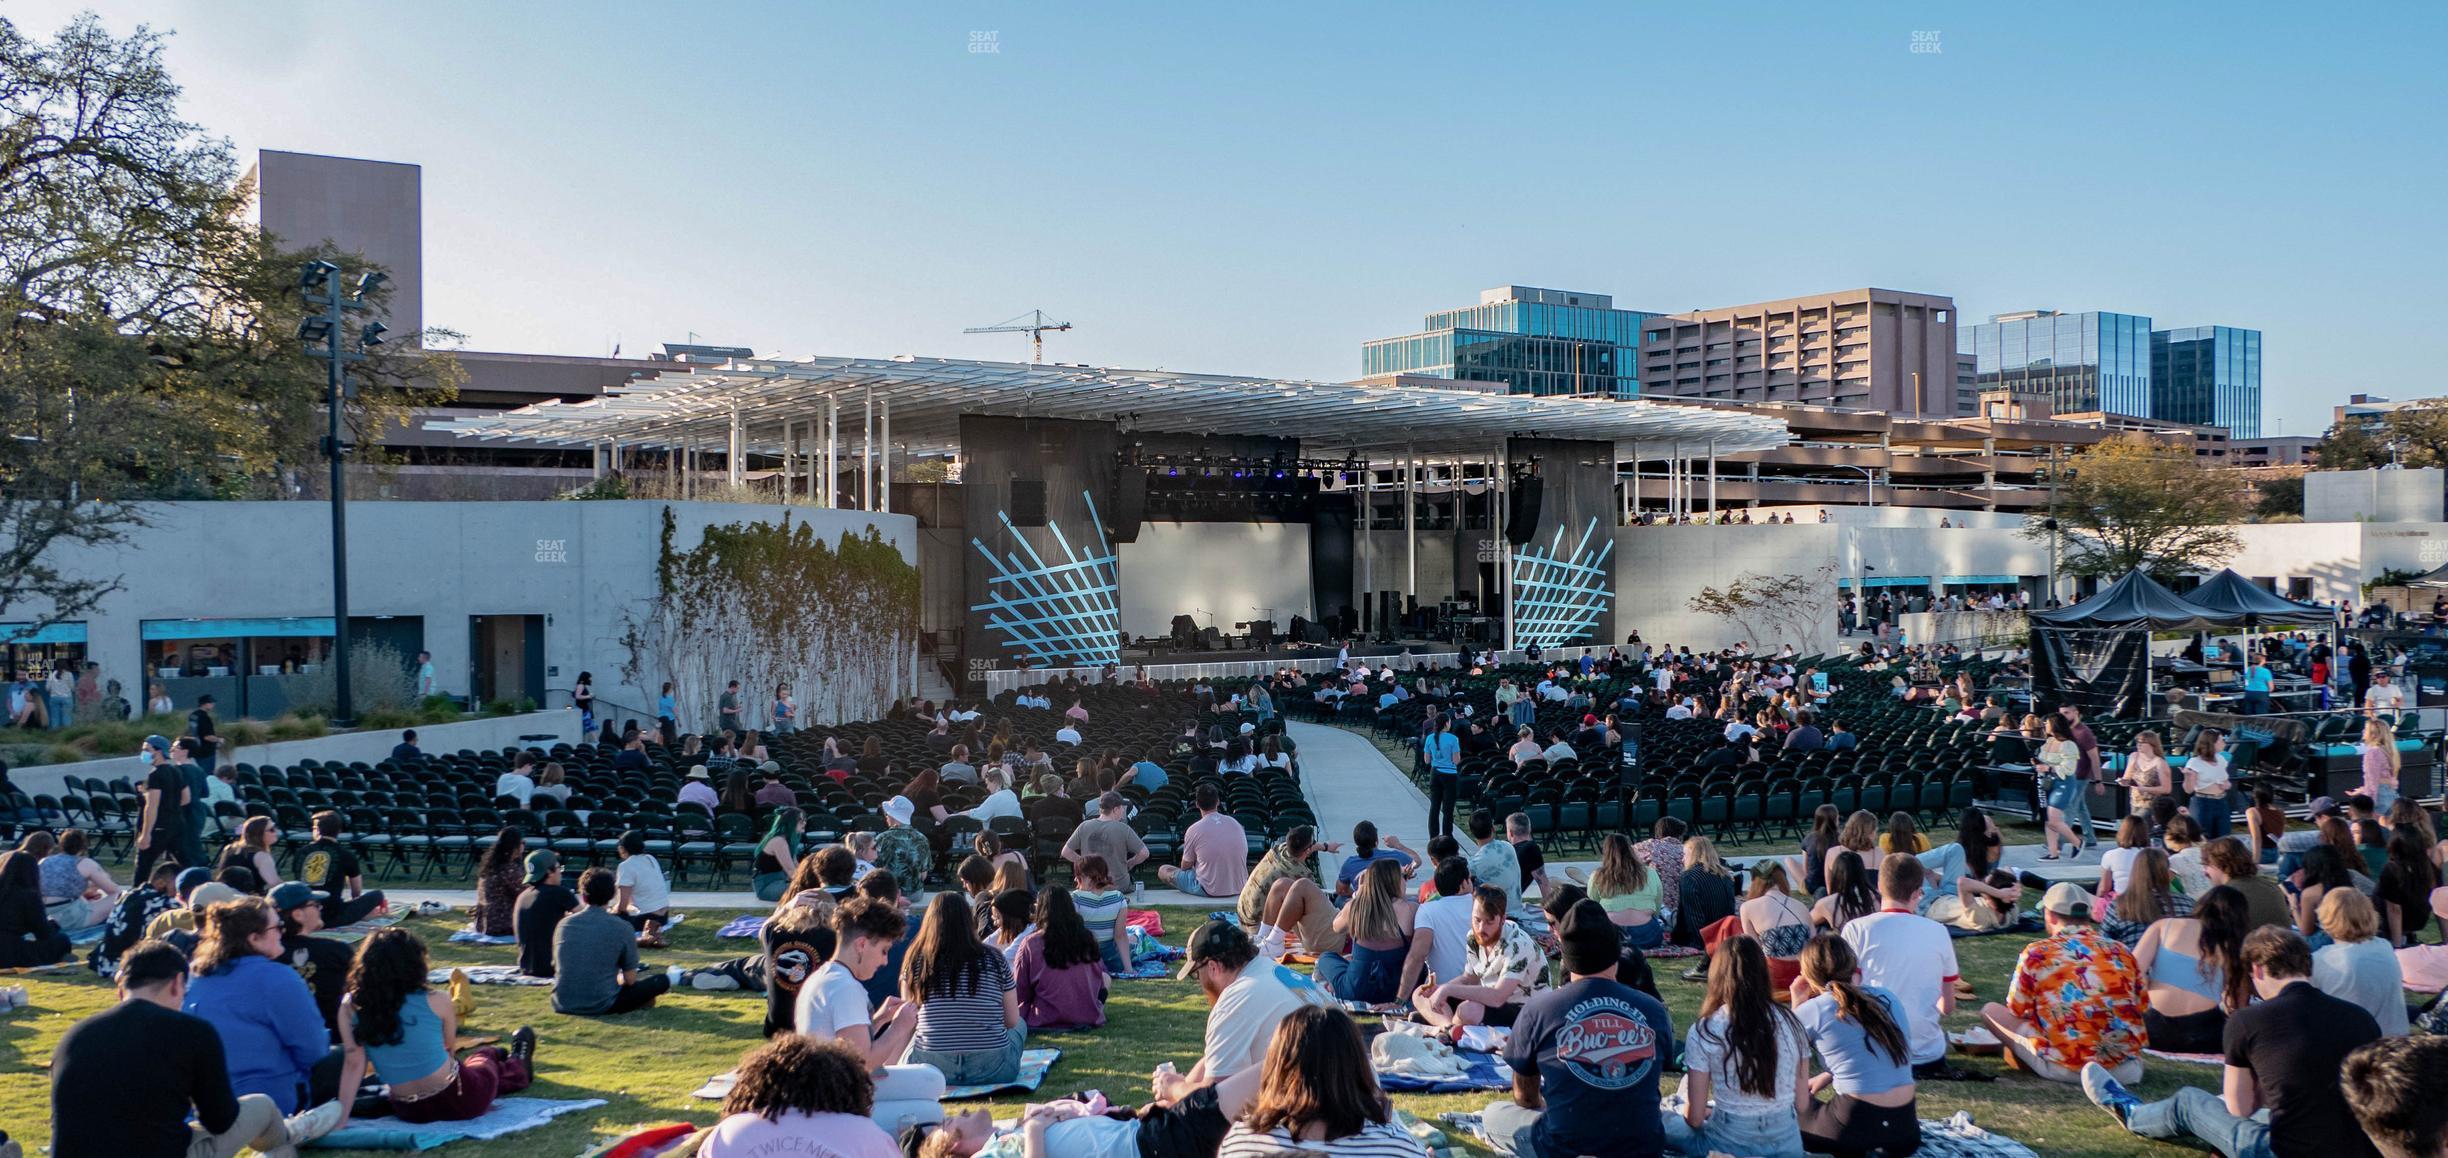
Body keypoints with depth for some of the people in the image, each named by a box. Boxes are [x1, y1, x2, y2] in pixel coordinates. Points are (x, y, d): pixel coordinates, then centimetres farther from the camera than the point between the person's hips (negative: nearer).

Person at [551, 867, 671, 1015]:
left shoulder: (564, 924, 2)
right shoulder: (622, 928, -9)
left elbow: (557, 967, 15)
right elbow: (630, 979, -4)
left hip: (563, 1006, 5)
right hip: (601, 1007, -5)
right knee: (662, 981, 10)